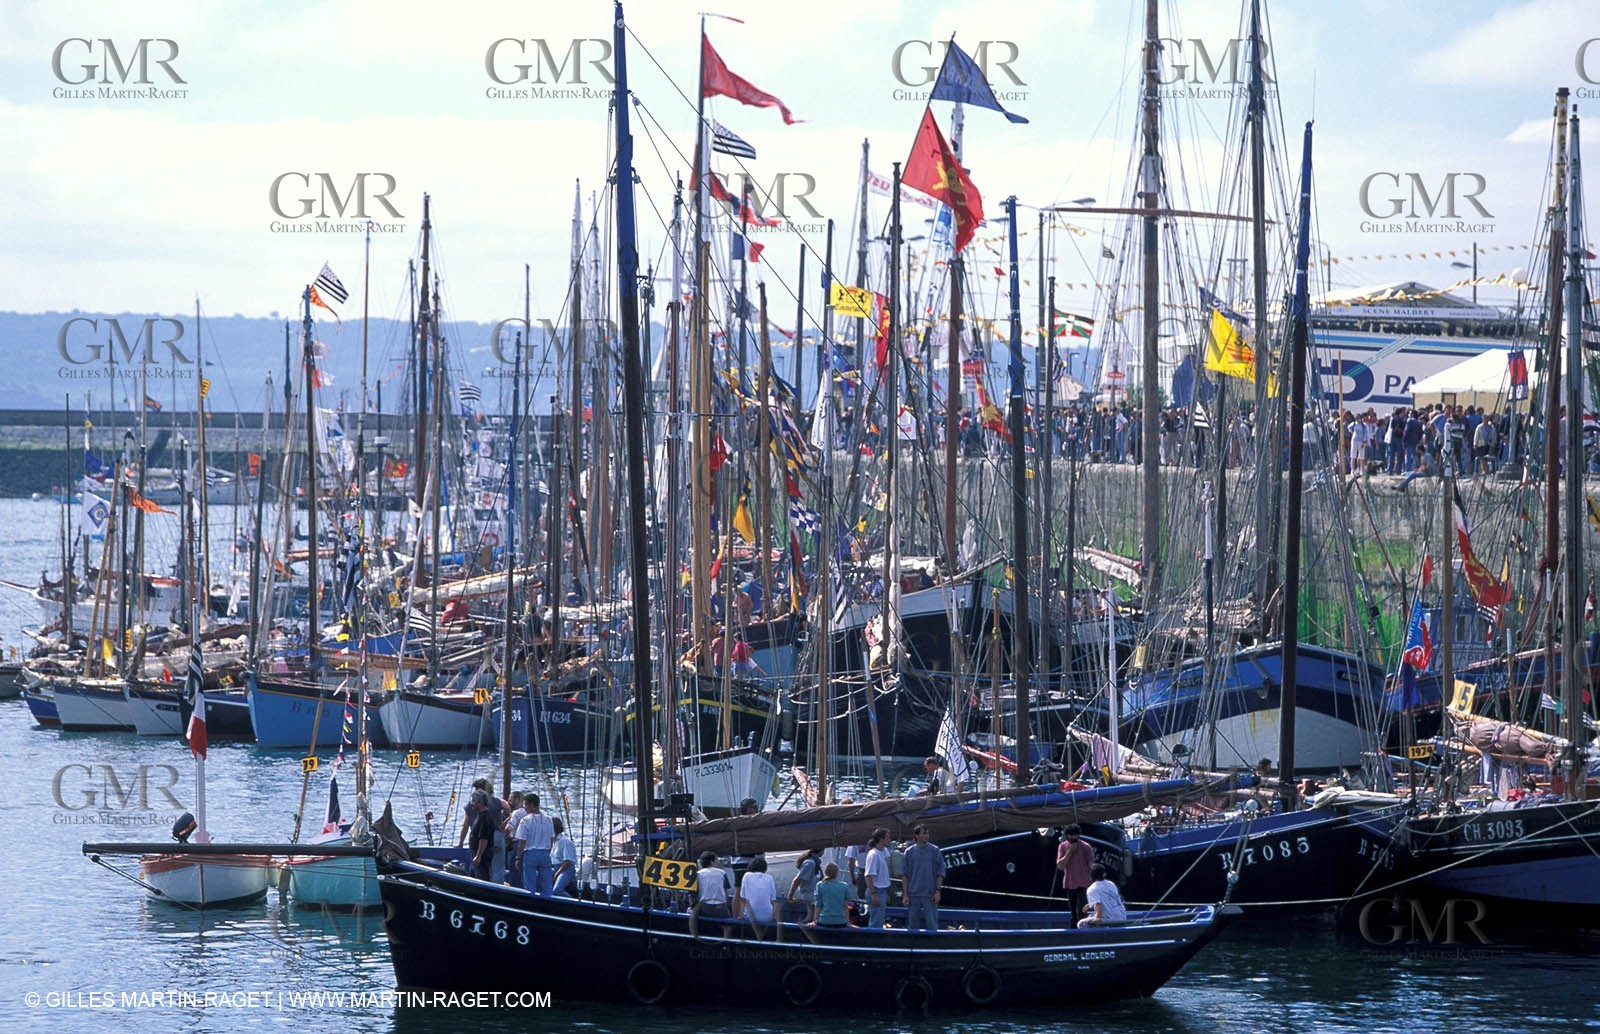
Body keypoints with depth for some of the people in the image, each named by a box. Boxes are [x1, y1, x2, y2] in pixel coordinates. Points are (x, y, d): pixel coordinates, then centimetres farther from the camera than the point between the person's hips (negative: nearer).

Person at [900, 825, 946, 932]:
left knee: (931, 923, -5)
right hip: (913, 894, 1)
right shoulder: (909, 852, 5)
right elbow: (904, 875, 5)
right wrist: (905, 894, -1)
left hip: (930, 895, -1)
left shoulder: (935, 851, 3)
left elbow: (940, 873, 4)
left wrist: (938, 891, -5)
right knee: (913, 924, 5)